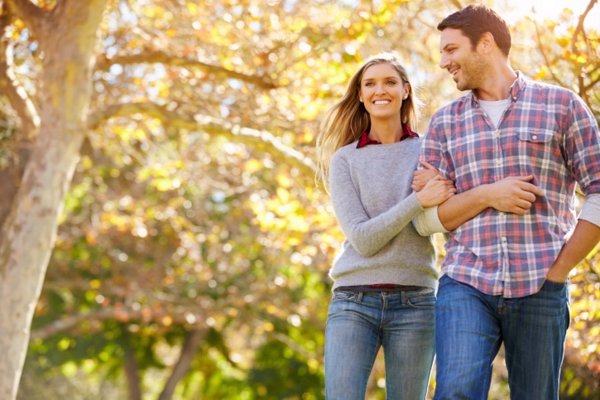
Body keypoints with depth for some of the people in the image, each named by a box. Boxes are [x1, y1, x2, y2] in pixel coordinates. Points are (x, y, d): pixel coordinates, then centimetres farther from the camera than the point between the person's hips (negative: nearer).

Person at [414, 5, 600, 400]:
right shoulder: (445, 123, 14)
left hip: (539, 290, -1)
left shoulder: (561, 105, 6)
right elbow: (425, 218, 10)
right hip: (465, 284, 1)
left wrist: (559, 269, -4)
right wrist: (486, 195, -7)